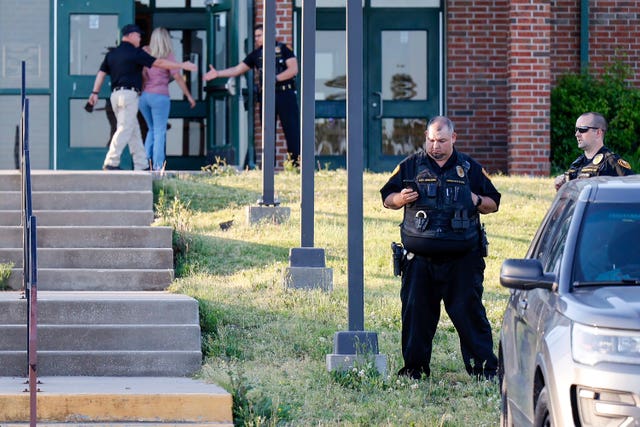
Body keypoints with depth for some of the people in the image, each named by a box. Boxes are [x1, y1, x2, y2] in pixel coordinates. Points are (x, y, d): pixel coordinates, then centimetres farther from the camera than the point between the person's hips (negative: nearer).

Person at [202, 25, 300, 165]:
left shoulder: (283, 49, -1)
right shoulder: (256, 54, 12)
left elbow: (294, 69, -9)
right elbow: (238, 69, 11)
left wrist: (276, 78, -18)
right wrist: (217, 73, 1)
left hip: (285, 95, -5)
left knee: (292, 132, -7)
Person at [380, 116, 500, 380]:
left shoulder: (470, 168, 10)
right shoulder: (410, 166, 10)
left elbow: (494, 203, 16)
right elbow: (386, 198, 14)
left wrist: (478, 201, -6)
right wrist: (401, 199, -8)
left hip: (462, 258, -1)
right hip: (420, 257, 1)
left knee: (468, 309, -4)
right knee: (416, 310, 3)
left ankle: (484, 366, 1)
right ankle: (414, 367, 14)